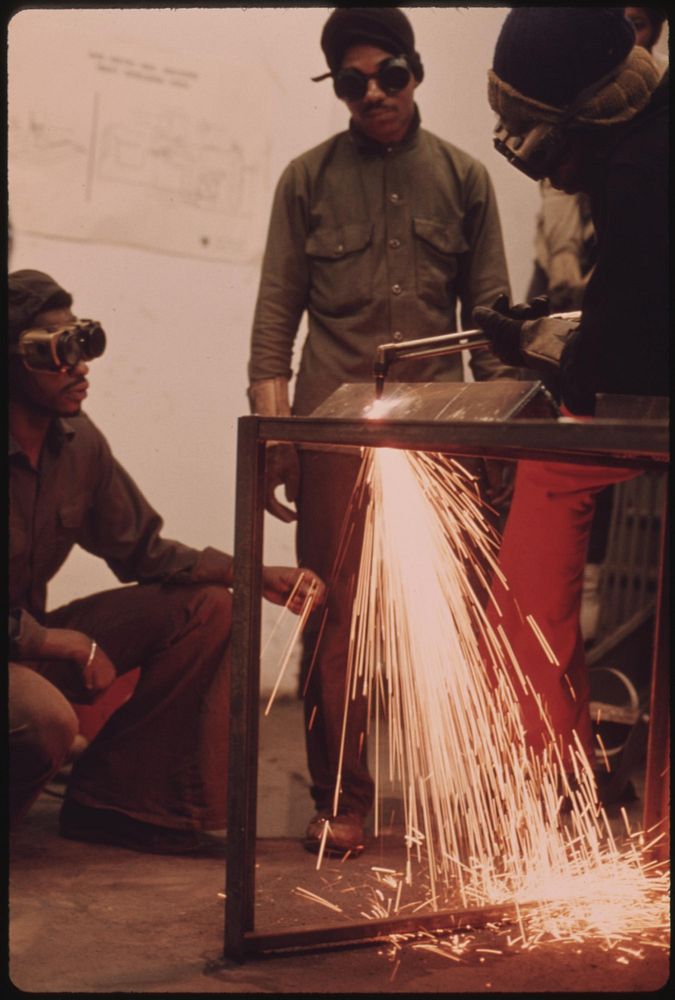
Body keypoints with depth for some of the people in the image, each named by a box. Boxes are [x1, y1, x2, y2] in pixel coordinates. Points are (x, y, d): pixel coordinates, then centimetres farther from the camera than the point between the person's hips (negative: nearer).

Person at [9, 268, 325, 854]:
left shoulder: (78, 441, -1)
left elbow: (141, 551, 8)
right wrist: (65, 642, -18)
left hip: (35, 637, 8)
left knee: (208, 606, 0)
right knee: (46, 719, -40)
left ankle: (111, 800, -1)